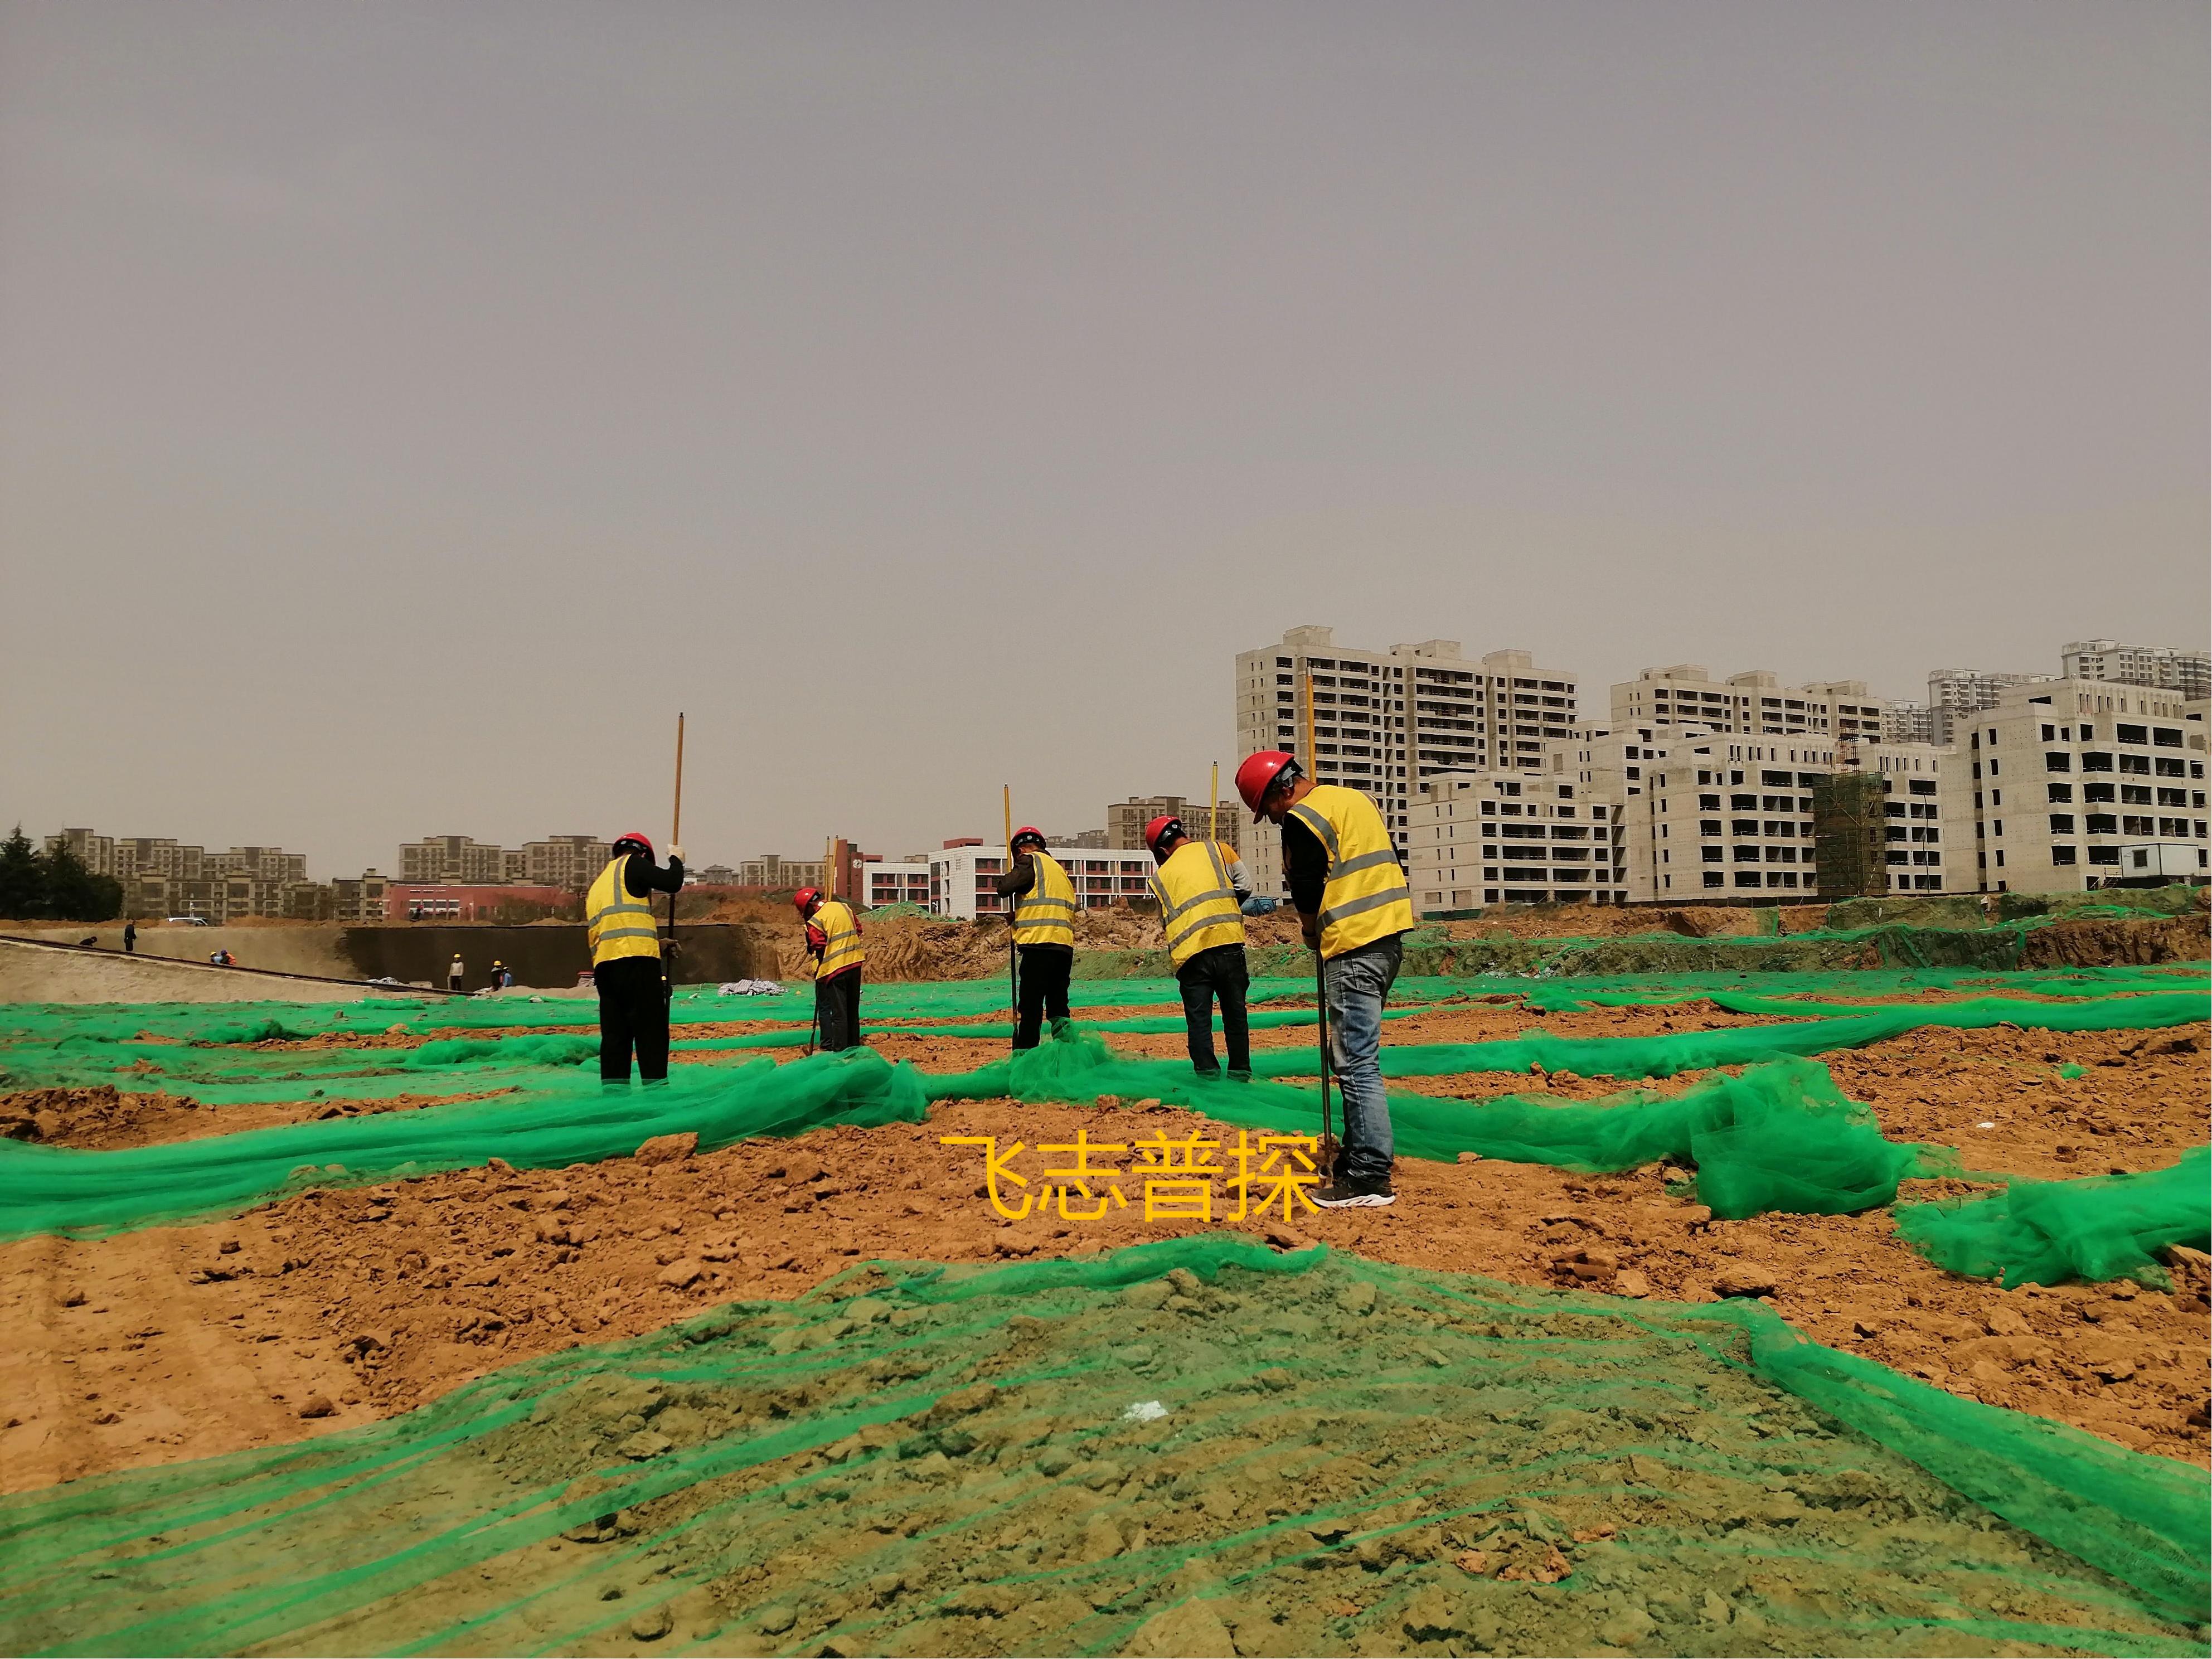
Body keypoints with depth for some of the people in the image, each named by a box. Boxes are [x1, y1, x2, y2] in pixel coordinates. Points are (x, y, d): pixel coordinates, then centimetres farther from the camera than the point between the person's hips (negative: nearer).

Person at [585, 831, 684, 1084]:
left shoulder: (598, 881, 29)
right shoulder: (632, 864, 4)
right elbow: (672, 883, -6)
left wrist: (656, 941, 32)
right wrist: (676, 859, 13)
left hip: (603, 964, 8)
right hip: (636, 960, -8)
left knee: (614, 1034, 8)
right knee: (651, 1031, -7)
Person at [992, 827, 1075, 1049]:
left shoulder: (1030, 861, 1)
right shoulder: (1059, 869, 25)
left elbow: (1005, 887, -12)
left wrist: (998, 881, 12)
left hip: (1040, 942, -8)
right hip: (1065, 946, 8)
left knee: (1030, 1006, -6)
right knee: (1057, 1005, 12)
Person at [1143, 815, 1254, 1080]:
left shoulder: (1160, 876, 16)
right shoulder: (1217, 850, 11)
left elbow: (1166, 920, 13)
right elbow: (1245, 888, 8)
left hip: (1190, 953, 0)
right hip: (1229, 944, 0)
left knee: (1199, 1021, 6)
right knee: (1235, 1015, 11)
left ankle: (1208, 1074, 3)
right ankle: (1240, 1074, 17)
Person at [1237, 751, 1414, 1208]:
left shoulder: (1302, 819, -10)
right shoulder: (1357, 798, 17)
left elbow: (1308, 896, -10)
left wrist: (1311, 931, 11)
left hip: (1354, 947, -10)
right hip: (1389, 934, 10)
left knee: (1357, 1064, -7)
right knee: (1353, 1058, 18)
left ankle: (1370, 1179, -5)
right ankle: (1358, 1156, 25)